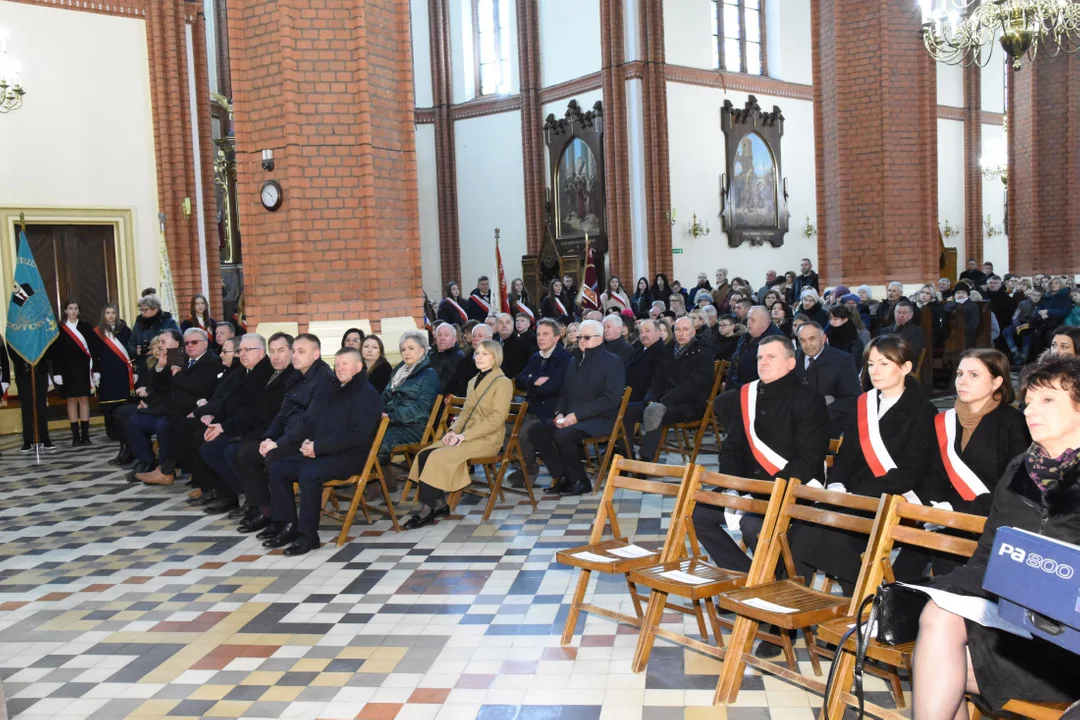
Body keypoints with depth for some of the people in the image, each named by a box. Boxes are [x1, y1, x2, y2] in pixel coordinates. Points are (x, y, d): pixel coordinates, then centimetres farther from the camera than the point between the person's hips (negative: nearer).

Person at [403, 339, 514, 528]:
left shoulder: (502, 383, -7)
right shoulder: (473, 381, 19)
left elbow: (497, 418, -16)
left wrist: (464, 435, -19)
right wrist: (453, 430, -2)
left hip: (487, 439, -8)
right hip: (467, 436, 8)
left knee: (438, 457, -25)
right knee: (424, 454, -14)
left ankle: (427, 511, -17)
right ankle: (440, 504, -9)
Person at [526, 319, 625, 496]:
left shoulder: (613, 362, -4)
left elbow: (611, 399, -15)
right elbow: (564, 392, 21)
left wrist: (577, 415, -21)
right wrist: (560, 413, -2)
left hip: (600, 419, -7)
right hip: (571, 418, 7)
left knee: (562, 435, -32)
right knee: (536, 431, -14)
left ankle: (579, 480, -12)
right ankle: (561, 475, -5)